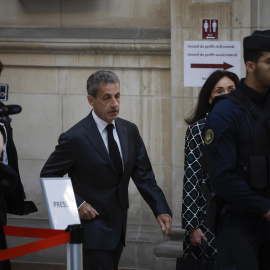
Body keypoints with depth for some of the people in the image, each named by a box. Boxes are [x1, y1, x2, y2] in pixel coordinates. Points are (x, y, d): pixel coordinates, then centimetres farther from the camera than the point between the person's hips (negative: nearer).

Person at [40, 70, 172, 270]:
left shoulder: (130, 131, 3)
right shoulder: (75, 138, -15)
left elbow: (143, 176, 6)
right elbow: (48, 175, -6)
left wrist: (161, 210, -6)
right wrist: (77, 204, -16)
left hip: (118, 228, 6)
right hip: (92, 227, -6)